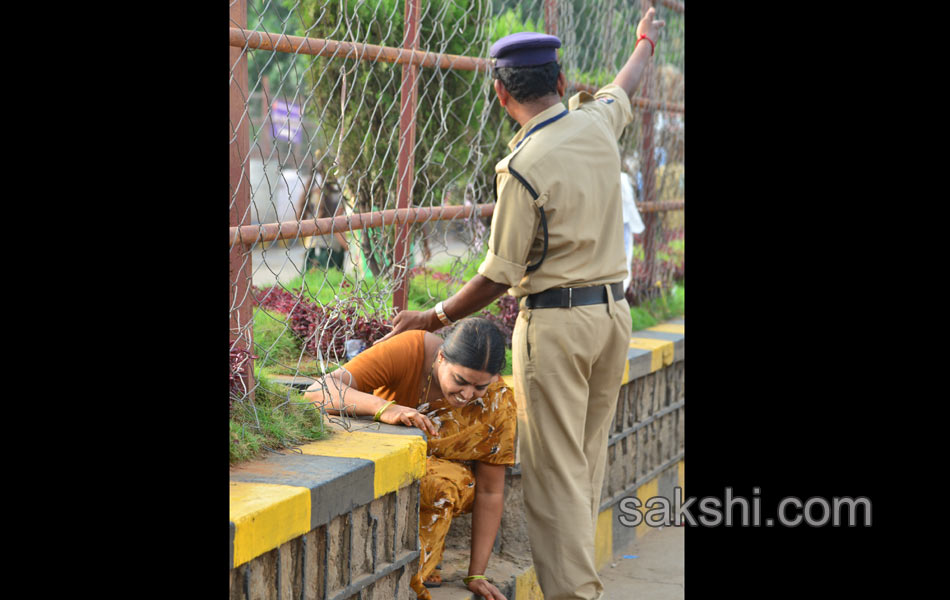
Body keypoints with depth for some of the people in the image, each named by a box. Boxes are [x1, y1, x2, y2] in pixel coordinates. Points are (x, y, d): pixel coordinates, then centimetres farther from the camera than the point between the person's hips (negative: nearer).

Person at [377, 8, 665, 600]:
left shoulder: (524, 166, -17)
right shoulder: (599, 123, 1)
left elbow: (500, 276, -13)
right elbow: (624, 86, 27)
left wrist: (433, 318, 1)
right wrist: (645, 43, 49)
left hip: (555, 323, -7)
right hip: (614, 312, 7)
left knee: (556, 471, -3)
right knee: (588, 460, 14)